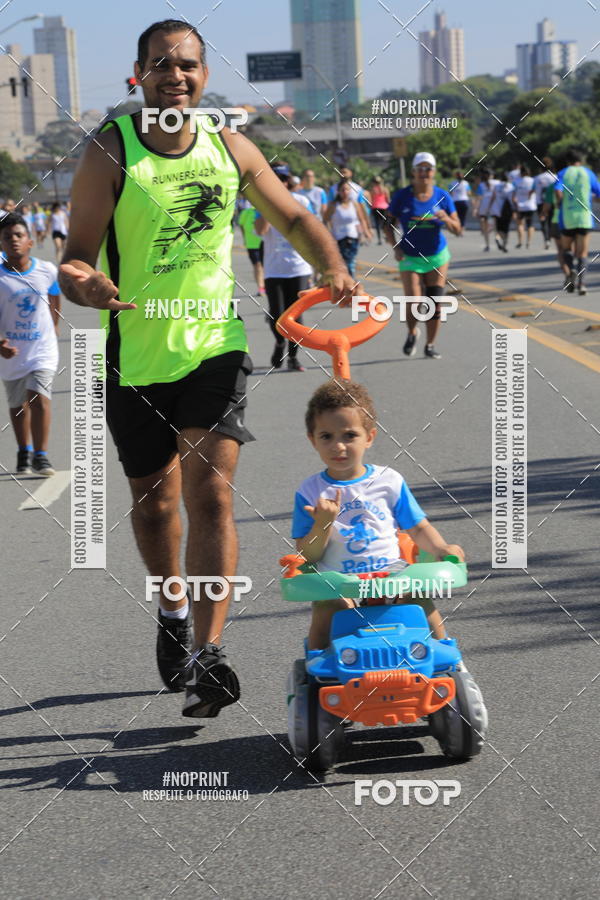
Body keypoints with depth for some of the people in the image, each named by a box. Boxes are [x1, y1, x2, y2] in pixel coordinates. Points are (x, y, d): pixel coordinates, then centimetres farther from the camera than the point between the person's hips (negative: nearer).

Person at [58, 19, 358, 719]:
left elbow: (293, 218, 14)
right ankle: (173, 610, 41)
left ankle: (206, 655, -11)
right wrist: (84, 283, -36)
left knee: (210, 492, -12)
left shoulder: (231, 149, 0)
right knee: (154, 502, 12)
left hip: (214, 344, 1)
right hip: (137, 354, -1)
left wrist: (332, 268, -4)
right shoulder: (109, 152, -10)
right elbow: (76, 255, -12)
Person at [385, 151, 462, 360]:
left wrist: (446, 219, -24)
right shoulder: (401, 196, -8)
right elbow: (389, 224, 2)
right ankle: (412, 333, 21)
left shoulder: (442, 197, -5)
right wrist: (395, 247, -12)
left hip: (437, 257, 1)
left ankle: (430, 345, 15)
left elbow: (457, 230, -3)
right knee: (413, 304, -11)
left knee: (434, 304, 0)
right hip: (409, 257, -1)